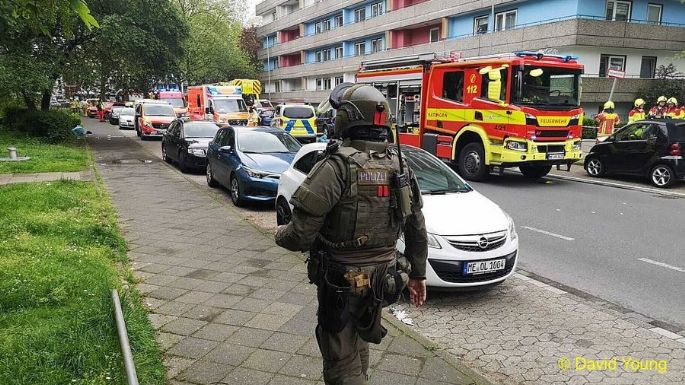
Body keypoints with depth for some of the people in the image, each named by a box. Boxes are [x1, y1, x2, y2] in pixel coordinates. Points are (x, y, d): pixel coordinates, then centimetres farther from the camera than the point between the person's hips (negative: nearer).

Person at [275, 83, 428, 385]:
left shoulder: (337, 167, -22)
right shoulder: (399, 167, 1)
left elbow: (301, 235, -22)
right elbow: (418, 230, 8)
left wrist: (280, 234, 0)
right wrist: (417, 274, 20)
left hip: (341, 282, -7)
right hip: (380, 279, 7)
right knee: (358, 346, 28)